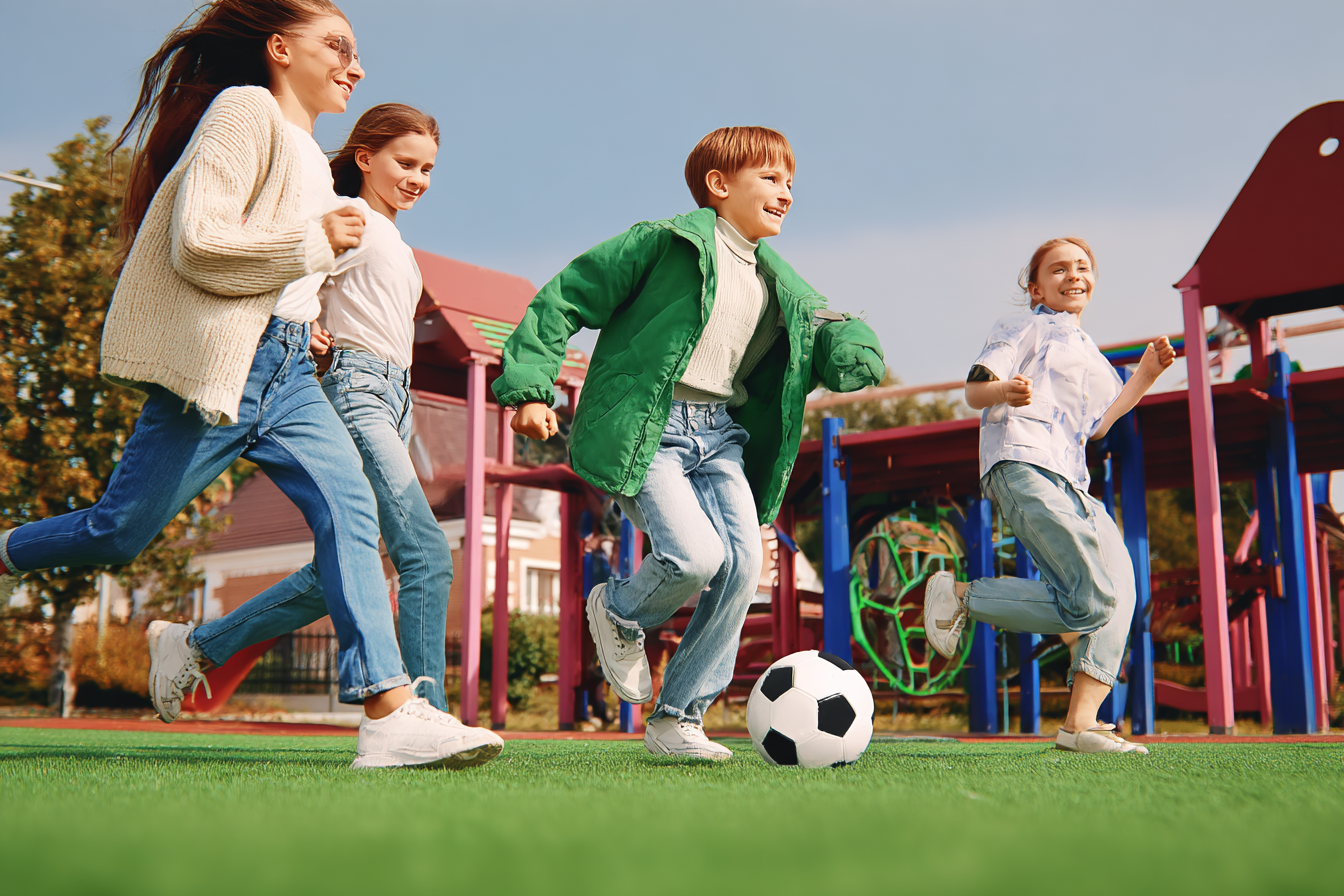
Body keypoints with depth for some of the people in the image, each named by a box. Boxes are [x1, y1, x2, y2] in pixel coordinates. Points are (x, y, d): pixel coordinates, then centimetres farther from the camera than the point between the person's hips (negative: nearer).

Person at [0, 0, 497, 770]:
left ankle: (390, 711, -18)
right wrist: (314, 242, -13)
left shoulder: (309, 154, 20)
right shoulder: (246, 110, -7)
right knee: (121, 531, 4)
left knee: (349, 506, -12)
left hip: (287, 367, 8)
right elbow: (197, 243, -19)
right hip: (218, 363, -8)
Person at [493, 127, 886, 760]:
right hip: (645, 427, -6)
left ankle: (677, 719, 5)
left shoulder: (782, 287, 17)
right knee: (695, 555, -23)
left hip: (720, 432, 6)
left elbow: (837, 353, 20)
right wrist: (530, 387, -11)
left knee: (743, 562, -11)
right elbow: (563, 300, -4)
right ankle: (619, 613, 14)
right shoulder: (666, 242, -3)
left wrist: (851, 346, -5)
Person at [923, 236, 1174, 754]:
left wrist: (1145, 376, 20)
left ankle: (1081, 723, -11)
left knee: (1119, 587, -11)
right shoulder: (1027, 327, 10)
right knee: (1093, 603, -21)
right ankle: (961, 595, -7)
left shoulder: (1090, 354, 32)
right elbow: (974, 390, -2)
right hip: (1024, 464, -8)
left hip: (1070, 479, 8)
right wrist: (1005, 391, -25)